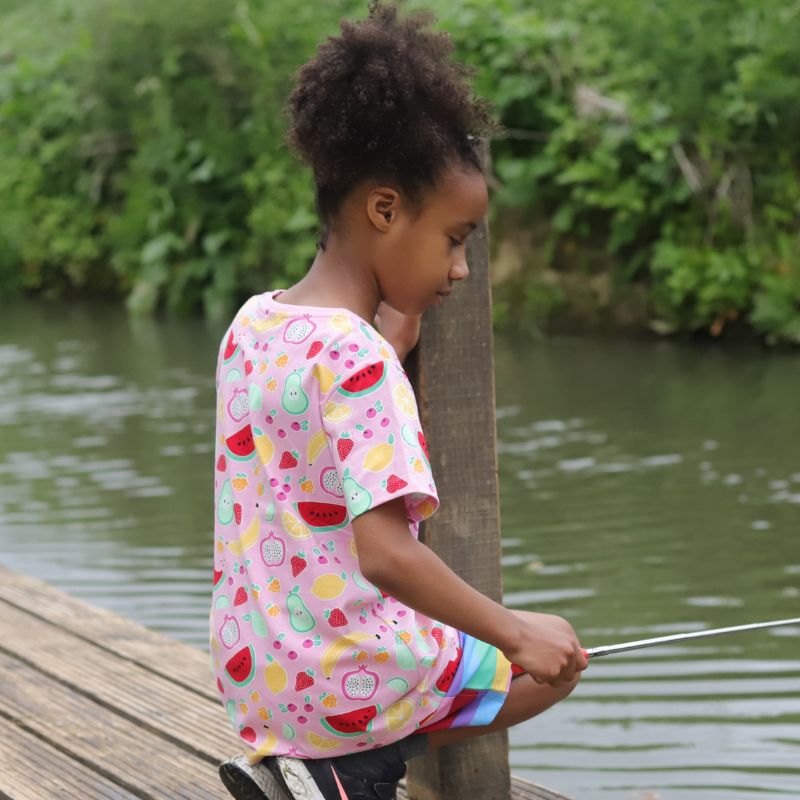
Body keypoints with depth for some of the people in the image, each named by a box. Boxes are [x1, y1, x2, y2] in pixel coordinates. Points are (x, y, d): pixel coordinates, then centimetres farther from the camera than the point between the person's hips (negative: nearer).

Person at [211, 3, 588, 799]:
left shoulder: (252, 323, 2)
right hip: (340, 681, -8)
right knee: (556, 660, 13)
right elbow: (386, 555, -29)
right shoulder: (357, 360, -22)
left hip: (248, 673, 8)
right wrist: (513, 632, -21)